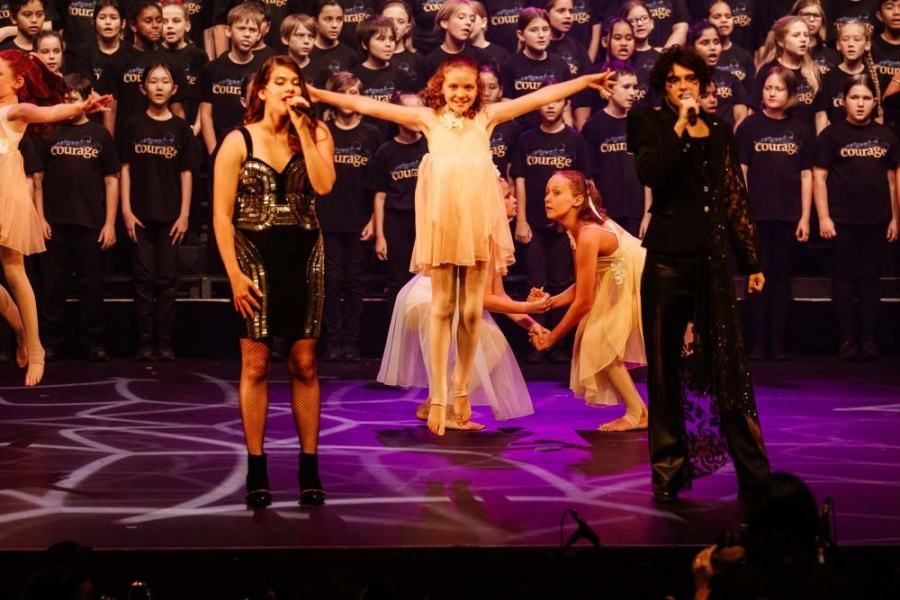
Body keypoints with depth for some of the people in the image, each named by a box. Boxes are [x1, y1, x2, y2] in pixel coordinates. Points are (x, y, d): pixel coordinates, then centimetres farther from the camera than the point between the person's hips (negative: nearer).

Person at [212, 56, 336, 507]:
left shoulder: (314, 134, 5)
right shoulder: (239, 141, 0)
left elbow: (323, 184, -15)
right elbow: (221, 215, -3)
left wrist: (301, 127, -12)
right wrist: (234, 273, -11)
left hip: (303, 257, 2)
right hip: (256, 256, -1)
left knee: (304, 364, 4)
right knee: (256, 365, 0)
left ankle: (309, 467, 11)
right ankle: (256, 470, 7)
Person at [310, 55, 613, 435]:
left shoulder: (487, 117, 9)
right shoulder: (428, 119, 8)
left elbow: (539, 97, 7)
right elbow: (368, 106, 5)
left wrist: (584, 81, 4)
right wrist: (322, 95, -1)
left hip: (478, 222, 1)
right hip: (441, 221, 0)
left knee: (472, 311, 4)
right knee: (442, 308, 4)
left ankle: (461, 390, 20)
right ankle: (438, 397, 7)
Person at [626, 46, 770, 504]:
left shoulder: (720, 132, 13)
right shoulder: (651, 125, 4)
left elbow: (736, 200, 14)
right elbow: (650, 174, -16)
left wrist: (751, 262, 12)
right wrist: (680, 126, -17)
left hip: (713, 259, 2)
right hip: (668, 258, -2)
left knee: (729, 366, -1)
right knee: (665, 366, 3)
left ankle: (753, 474, 1)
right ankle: (669, 470, 9)